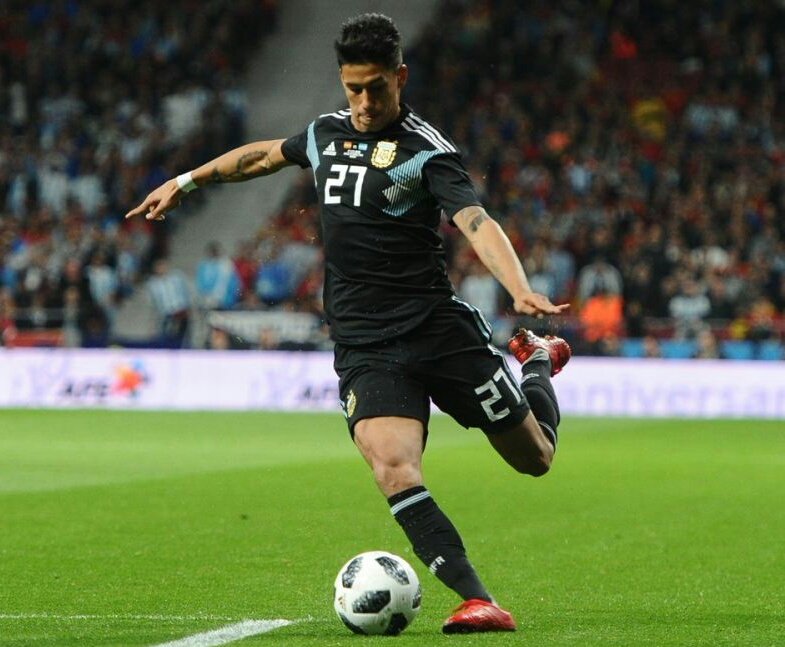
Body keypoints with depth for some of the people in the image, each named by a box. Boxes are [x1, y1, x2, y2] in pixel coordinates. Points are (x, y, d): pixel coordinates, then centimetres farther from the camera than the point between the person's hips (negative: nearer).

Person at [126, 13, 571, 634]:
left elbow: (475, 221, -22)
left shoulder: (426, 149, -7)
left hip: (438, 327, -3)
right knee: (395, 471, -23)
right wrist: (186, 181, 39)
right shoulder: (328, 132, 11)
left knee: (534, 456, 7)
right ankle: (478, 602, -22)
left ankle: (536, 363, 41)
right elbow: (265, 154, 32)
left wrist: (521, 290, -38)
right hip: (364, 348, 3)